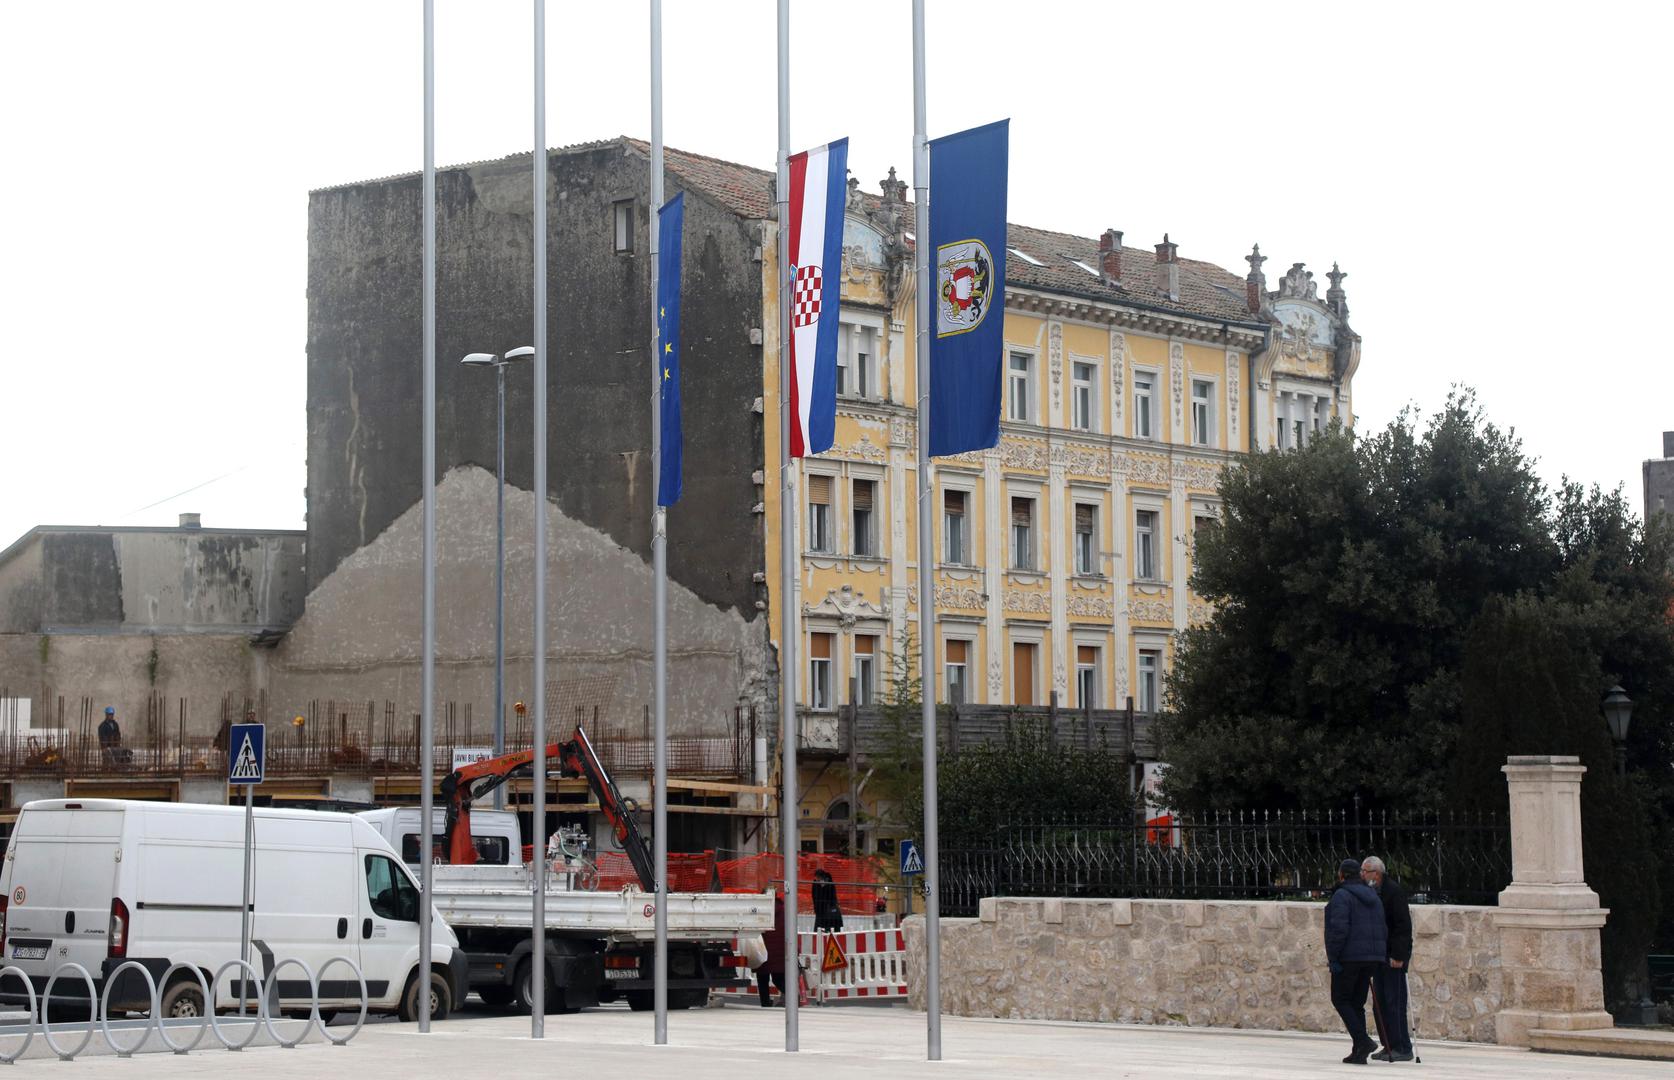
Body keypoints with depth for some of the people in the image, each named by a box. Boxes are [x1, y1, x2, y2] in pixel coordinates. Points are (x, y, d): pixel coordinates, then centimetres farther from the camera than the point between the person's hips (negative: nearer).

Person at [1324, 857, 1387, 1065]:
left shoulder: (1342, 896, -9)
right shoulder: (1372, 897, 16)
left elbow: (1339, 928, -19)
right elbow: (1383, 930, 15)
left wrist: (1333, 958, -17)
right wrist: (1380, 957, 18)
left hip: (1349, 957, -7)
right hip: (1372, 958, 7)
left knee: (1340, 1000, 3)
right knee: (1357, 1003, 12)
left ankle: (1363, 1041, -14)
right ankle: (1359, 1052, 7)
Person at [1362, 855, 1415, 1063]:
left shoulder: (1394, 891, -12)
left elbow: (1404, 925, -16)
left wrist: (1398, 955, -20)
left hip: (1394, 956, -9)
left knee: (1394, 1002, -10)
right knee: (1380, 1004, 8)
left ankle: (1402, 1049, -8)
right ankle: (1389, 1046, 14)